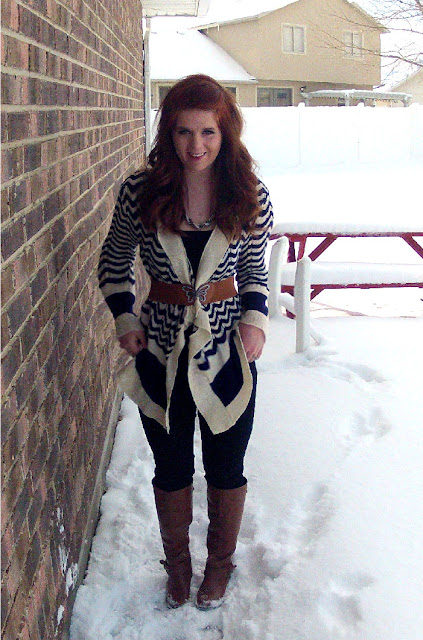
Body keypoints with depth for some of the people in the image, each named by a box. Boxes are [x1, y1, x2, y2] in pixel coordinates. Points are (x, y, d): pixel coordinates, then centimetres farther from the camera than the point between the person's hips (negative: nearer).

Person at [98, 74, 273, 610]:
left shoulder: (250, 195, -7)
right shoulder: (141, 192, -10)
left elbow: (255, 270, 7)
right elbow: (114, 262, 6)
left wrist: (255, 318, -10)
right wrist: (124, 316, -8)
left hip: (228, 352, 0)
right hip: (161, 352, 0)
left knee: (226, 469, 15)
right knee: (170, 468, 16)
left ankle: (220, 562, 42)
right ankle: (177, 562, 42)